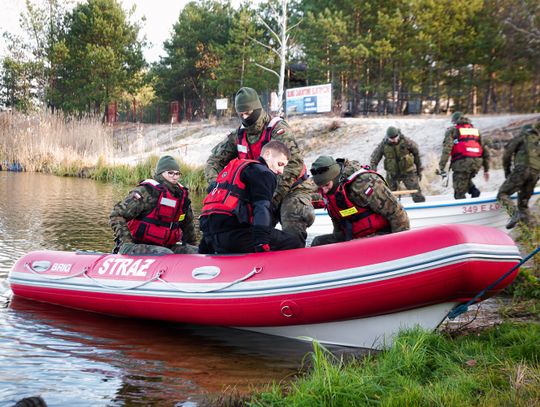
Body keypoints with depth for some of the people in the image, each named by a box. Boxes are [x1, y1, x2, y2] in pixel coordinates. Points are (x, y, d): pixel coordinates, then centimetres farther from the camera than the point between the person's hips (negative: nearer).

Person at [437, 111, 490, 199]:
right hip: (477, 163, 5)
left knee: (459, 194, 2)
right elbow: (485, 151, 23)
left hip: (462, 163, -5)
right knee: (467, 179, 32)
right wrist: (486, 169, 27)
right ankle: (473, 190, 7)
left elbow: (447, 149, -8)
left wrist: (441, 166, -12)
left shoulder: (453, 130, 9)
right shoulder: (476, 130, 24)